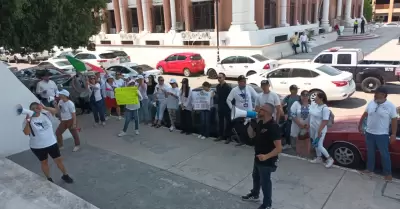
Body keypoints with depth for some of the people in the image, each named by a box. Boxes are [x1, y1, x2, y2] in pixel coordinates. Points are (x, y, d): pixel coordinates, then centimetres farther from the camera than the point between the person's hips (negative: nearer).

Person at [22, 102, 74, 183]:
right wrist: (28, 121, -28)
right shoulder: (28, 120, -10)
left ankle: (65, 175, 30)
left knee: (58, 160, 11)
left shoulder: (46, 114, -3)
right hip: (38, 147, -2)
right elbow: (26, 133, -19)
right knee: (44, 162, 16)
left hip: (51, 143, 2)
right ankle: (49, 179, 34)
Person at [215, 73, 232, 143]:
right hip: (220, 107, 7)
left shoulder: (228, 87, -14)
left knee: (228, 122, 2)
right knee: (220, 122, 13)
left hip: (227, 108, -7)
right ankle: (221, 135, 23)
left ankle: (228, 137, 10)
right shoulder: (218, 86, 7)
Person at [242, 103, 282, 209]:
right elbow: (251, 135, 7)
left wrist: (266, 156, -38)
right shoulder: (260, 123, -1)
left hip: (267, 161, -8)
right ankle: (254, 194, 52)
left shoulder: (273, 127, -28)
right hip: (258, 158, 8)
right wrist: (251, 123, -6)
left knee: (265, 182, 9)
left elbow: (279, 148, -28)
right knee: (256, 177, 27)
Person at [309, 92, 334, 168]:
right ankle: (319, 158, 35)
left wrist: (319, 131, -23)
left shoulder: (325, 108, -22)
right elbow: (310, 115, 12)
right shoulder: (313, 104, 0)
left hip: (320, 130, -8)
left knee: (319, 146, -4)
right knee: (316, 144, 18)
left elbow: (325, 121, -23)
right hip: (313, 128, 8)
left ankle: (329, 159, 15)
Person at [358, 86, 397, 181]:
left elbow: (394, 120, -9)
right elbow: (365, 114, 12)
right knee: (370, 153, 16)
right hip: (369, 133, 4)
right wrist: (360, 125, 16)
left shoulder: (390, 106, -12)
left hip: (382, 135, -4)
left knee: (384, 154, 5)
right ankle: (370, 169, 32)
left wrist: (393, 134, -11)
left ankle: (388, 173, 20)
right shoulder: (371, 103, 0)